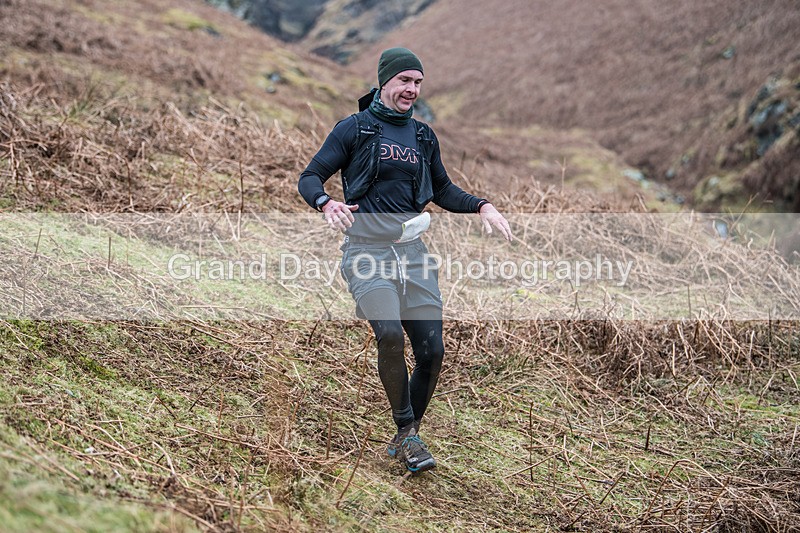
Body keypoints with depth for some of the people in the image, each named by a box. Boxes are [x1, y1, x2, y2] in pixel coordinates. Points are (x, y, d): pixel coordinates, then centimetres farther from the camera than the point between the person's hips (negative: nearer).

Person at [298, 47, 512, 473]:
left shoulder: (422, 136, 17)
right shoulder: (353, 128, 2)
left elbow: (443, 190, 27)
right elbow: (310, 178, 0)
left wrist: (481, 206, 9)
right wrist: (327, 204, -22)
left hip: (412, 253, 5)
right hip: (367, 252, -5)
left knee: (432, 350, -2)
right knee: (389, 334, -27)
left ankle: (405, 437, 18)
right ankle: (407, 432, -10)